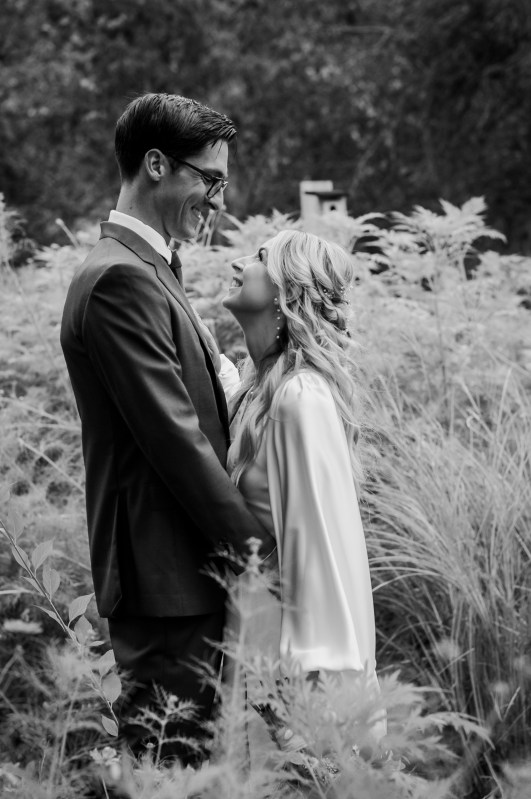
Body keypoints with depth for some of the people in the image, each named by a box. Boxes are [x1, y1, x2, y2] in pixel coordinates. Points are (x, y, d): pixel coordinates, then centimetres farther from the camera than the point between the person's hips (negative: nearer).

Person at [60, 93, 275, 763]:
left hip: (186, 569, 10)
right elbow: (175, 437, -19)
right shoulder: (120, 279, -16)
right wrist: (253, 548, -13)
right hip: (164, 577, -10)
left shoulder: (146, 269, 17)